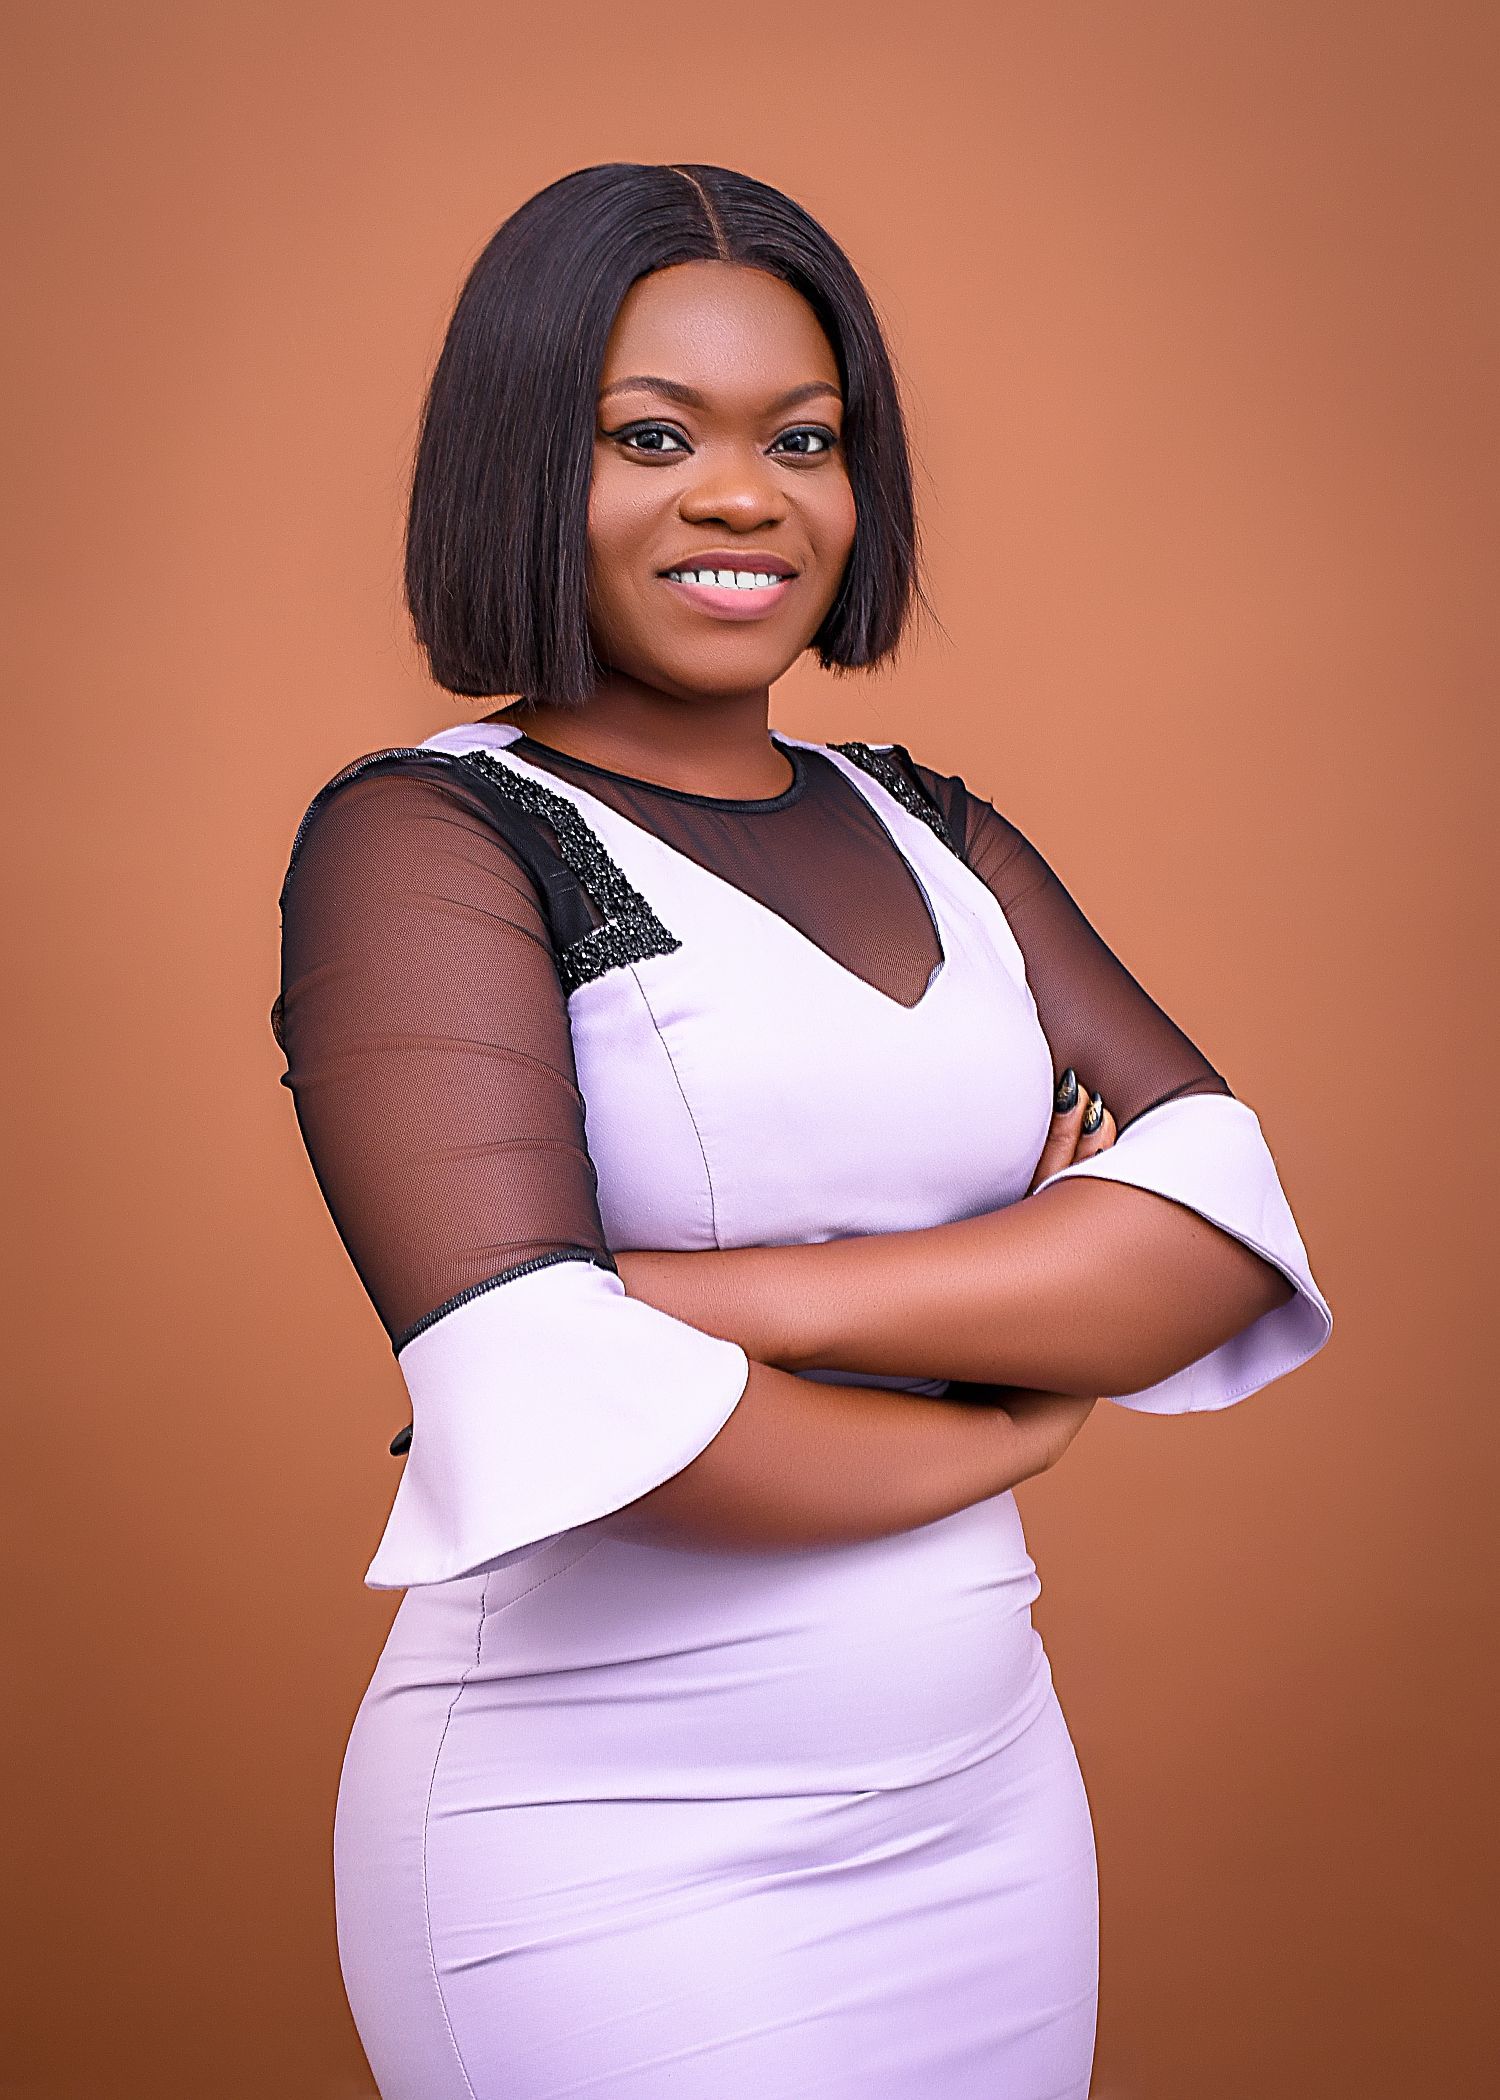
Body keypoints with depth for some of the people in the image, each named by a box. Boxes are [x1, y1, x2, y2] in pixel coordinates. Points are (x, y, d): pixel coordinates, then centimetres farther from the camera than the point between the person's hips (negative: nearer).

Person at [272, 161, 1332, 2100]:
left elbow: (1232, 1217, -6)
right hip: (611, 1853, -5)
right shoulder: (425, 835, -10)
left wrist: (737, 1296, -19)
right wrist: (1011, 1415, -8)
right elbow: (550, 1409, -23)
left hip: (991, 1800, 6)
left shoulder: (933, 835, 8)